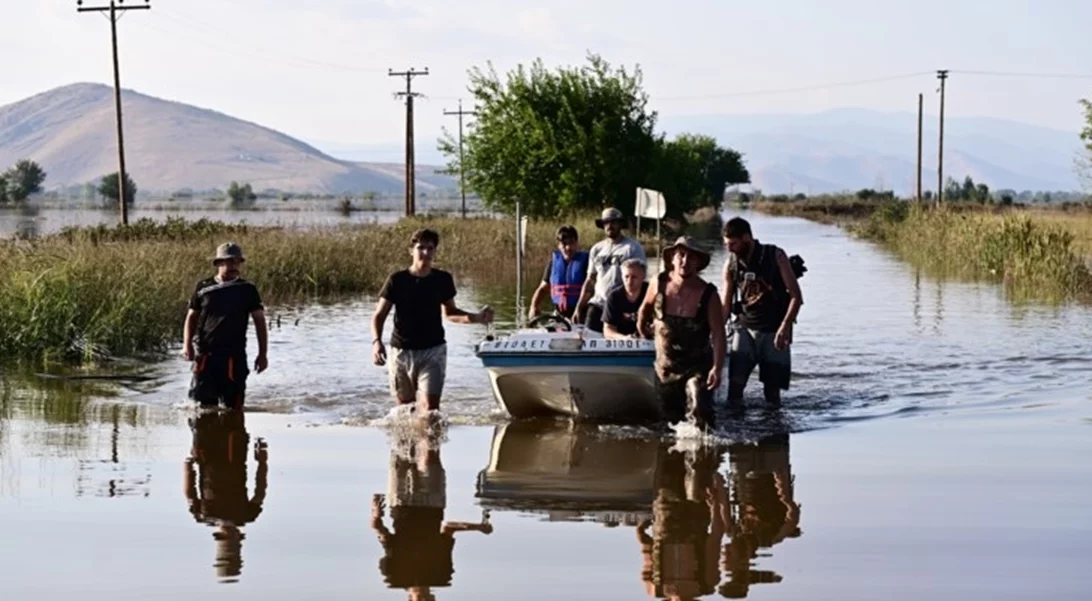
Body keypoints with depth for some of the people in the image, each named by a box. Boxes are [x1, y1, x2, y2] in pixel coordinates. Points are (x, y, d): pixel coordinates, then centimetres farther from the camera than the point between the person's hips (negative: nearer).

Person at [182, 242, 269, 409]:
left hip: (234, 356, -1)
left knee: (232, 405, 0)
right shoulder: (203, 288, 6)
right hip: (205, 354, 1)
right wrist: (187, 344, -2)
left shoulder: (247, 290, 4)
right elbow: (192, 317, 12)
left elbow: (259, 320, 4)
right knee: (203, 402, 0)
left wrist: (262, 353, -2)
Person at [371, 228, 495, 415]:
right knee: (405, 407, 10)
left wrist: (477, 318, 0)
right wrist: (376, 341, -21)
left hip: (433, 351, 0)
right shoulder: (397, 280, -6)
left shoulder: (443, 279, 1)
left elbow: (450, 312, 16)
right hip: (401, 351, 0)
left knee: (431, 408, -15)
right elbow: (379, 316, -3)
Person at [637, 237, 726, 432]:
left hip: (698, 366, -3)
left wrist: (717, 368, -30)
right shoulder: (659, 284, -8)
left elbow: (718, 334, -19)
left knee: (700, 416, -24)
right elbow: (646, 306, 15)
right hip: (665, 368, 3)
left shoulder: (708, 294, -15)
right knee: (670, 417, 13)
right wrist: (642, 329, 28)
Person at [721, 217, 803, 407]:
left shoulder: (775, 257, -9)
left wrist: (785, 326, -20)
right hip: (745, 327, 2)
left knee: (772, 387, 0)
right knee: (735, 382, -13)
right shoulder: (731, 264, 0)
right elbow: (726, 305, 6)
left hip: (774, 330, -2)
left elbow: (796, 296, -9)